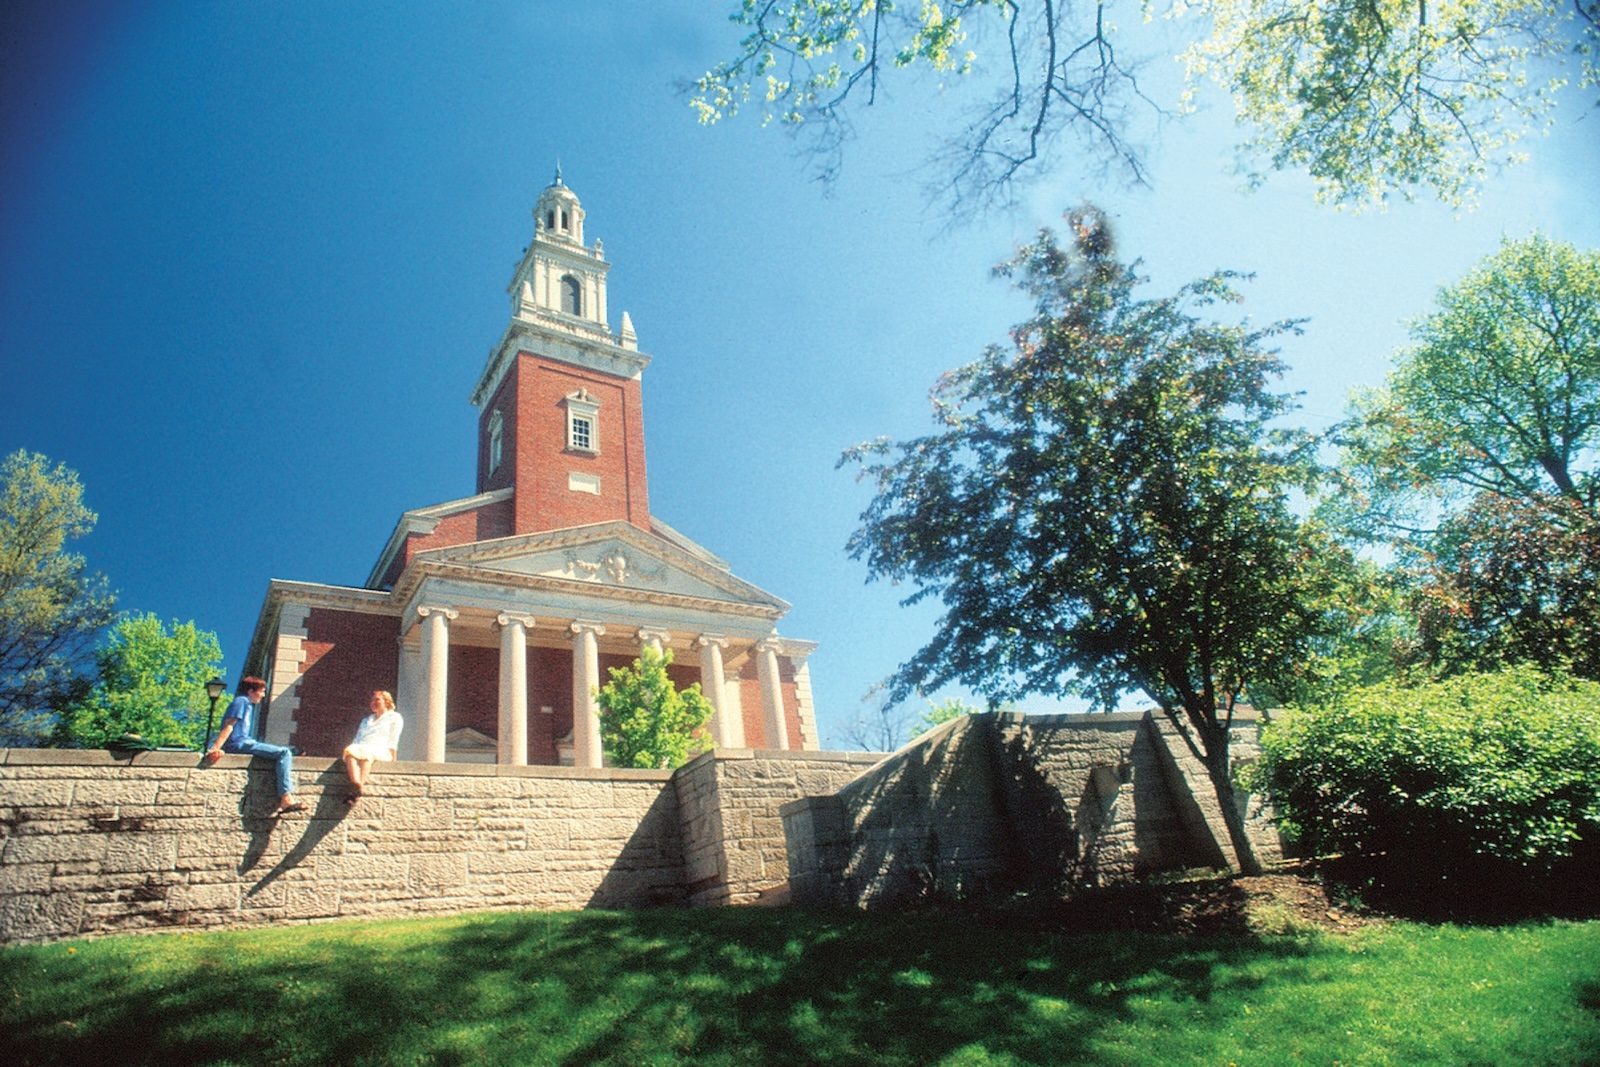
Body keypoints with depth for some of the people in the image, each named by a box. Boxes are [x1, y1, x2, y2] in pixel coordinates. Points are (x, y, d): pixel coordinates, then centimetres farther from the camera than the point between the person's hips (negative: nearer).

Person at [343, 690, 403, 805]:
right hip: (361, 747, 4)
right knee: (349, 750, -33)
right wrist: (354, 747, 4)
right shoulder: (366, 721, 37)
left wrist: (392, 758, -5)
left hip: (381, 751, -4)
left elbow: (393, 743, 8)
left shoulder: (394, 717, 21)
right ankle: (357, 785, -54)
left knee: (366, 752, -39)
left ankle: (360, 790, -56)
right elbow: (357, 739, 25)